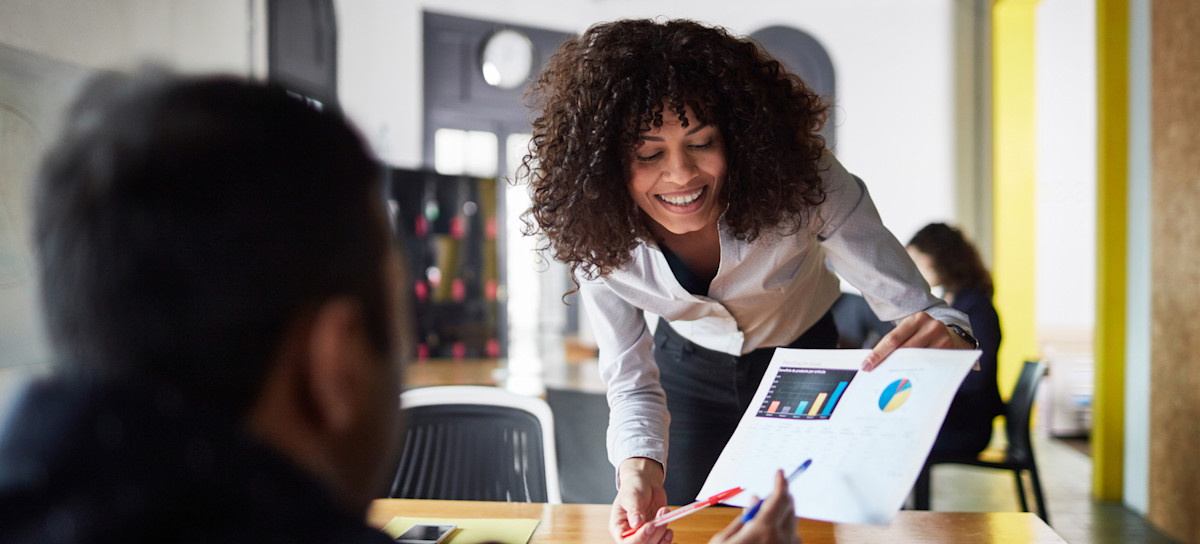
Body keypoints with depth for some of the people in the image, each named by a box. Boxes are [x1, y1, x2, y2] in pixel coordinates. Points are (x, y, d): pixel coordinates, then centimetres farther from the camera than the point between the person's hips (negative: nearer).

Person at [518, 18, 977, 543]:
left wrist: (944, 335, -58)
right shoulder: (596, 234, -29)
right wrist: (639, 466, -44)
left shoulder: (800, 180, -35)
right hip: (689, 371, 1)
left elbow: (914, 308, -34)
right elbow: (631, 381, -23)